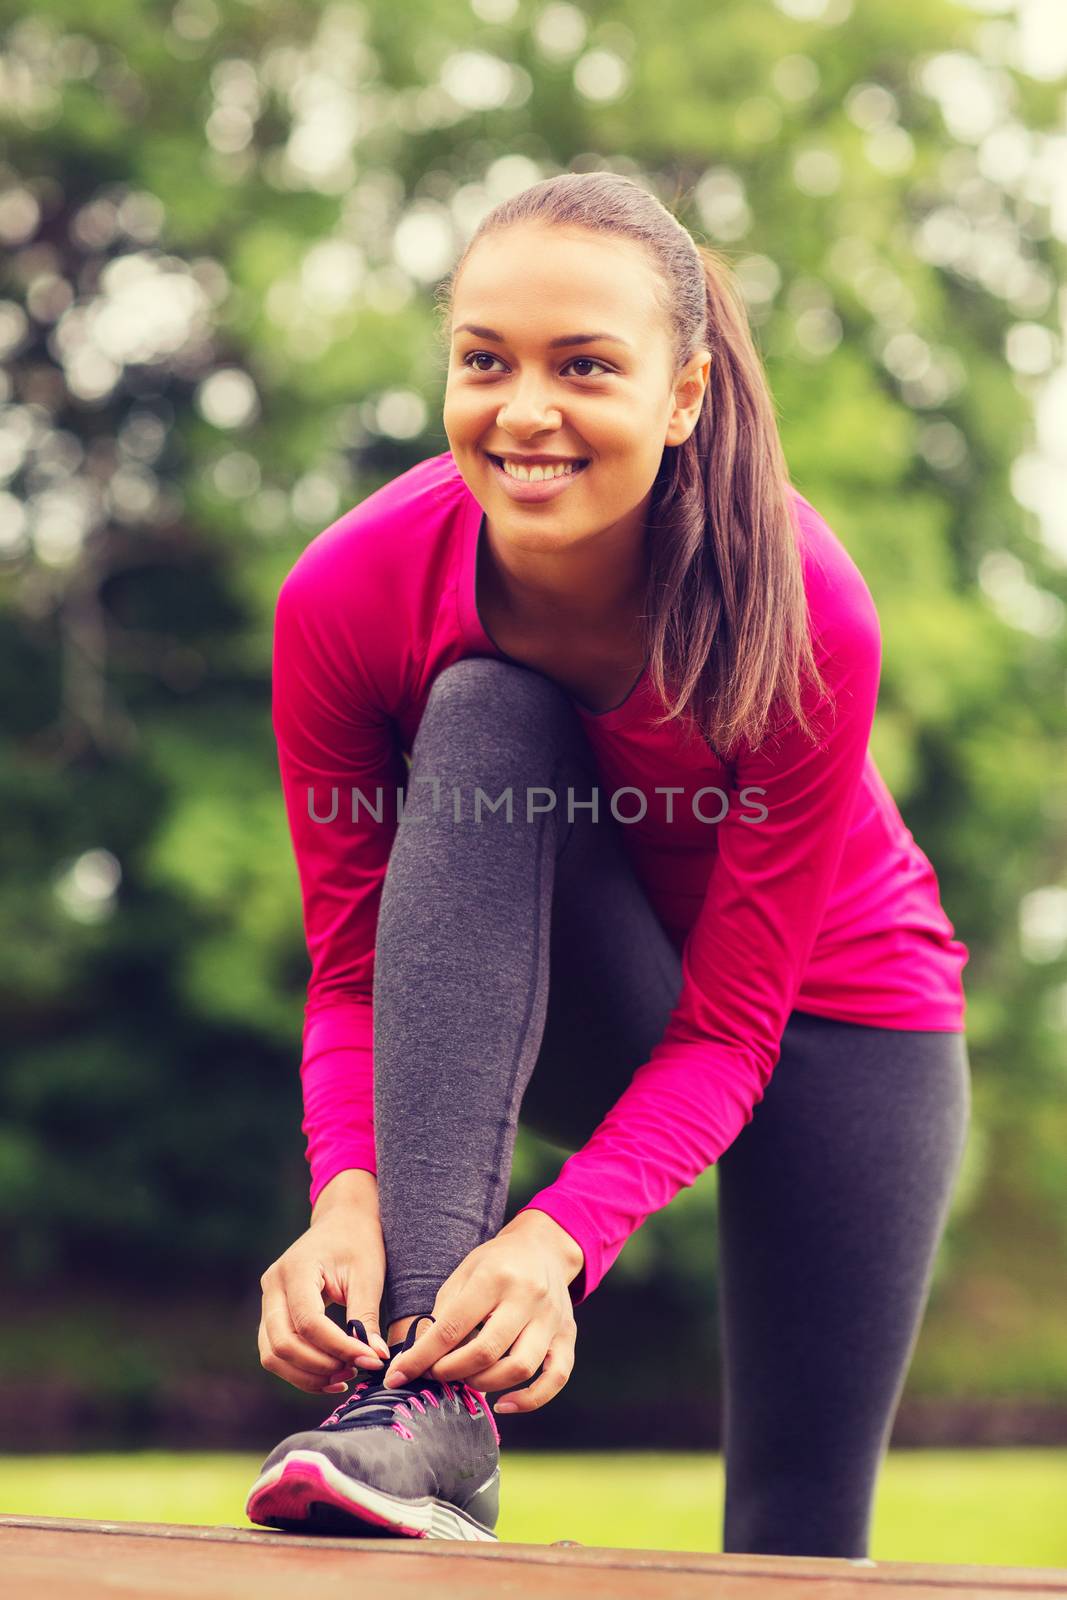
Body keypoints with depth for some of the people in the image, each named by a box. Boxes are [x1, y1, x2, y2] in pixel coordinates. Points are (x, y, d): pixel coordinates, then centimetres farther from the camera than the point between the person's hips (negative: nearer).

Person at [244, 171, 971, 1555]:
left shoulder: (804, 615, -32)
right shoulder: (346, 596, -26)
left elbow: (731, 1025, -28)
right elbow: (354, 970, -20)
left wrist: (560, 1240, -44)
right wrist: (350, 1192, -40)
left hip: (832, 1002, 0)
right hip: (573, 1011, 1)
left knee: (801, 1540, -4)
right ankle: (432, 1402, -41)